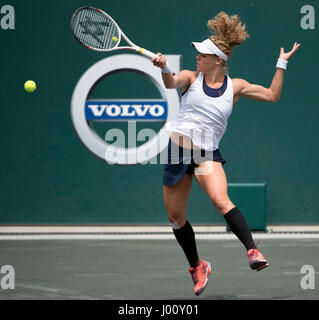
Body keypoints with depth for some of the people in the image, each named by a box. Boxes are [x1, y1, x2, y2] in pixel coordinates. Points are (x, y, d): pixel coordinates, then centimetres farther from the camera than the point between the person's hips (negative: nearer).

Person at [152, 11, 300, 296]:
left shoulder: (235, 86, 4)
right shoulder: (191, 77, 3)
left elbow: (272, 95, 12)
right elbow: (172, 83, -20)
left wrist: (282, 64, 7)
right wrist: (164, 68, -41)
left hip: (208, 154, -2)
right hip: (177, 150, 2)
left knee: (221, 201, -30)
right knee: (176, 217, 7)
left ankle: (253, 251, -34)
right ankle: (197, 267, 28)